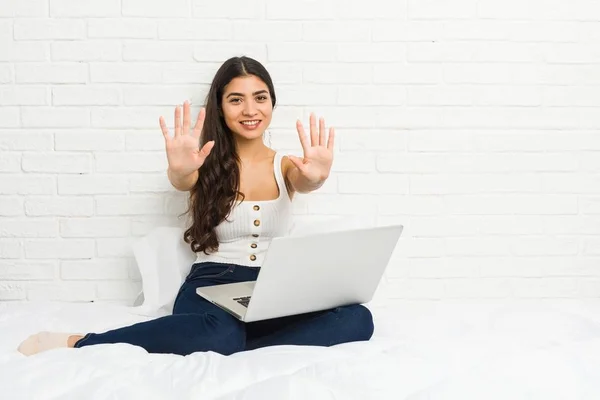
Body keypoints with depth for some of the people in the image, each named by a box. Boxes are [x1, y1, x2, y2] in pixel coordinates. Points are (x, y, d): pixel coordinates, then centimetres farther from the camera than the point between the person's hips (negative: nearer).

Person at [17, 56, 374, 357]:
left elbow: (303, 181, -13)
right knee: (220, 334, -41)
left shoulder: (285, 166, 10)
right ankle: (77, 342, -26)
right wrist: (180, 171, -43)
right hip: (211, 284, -3)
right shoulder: (207, 164, 5)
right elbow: (181, 180, -17)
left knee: (358, 319, -26)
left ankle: (231, 347, -28)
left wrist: (316, 177, -39)